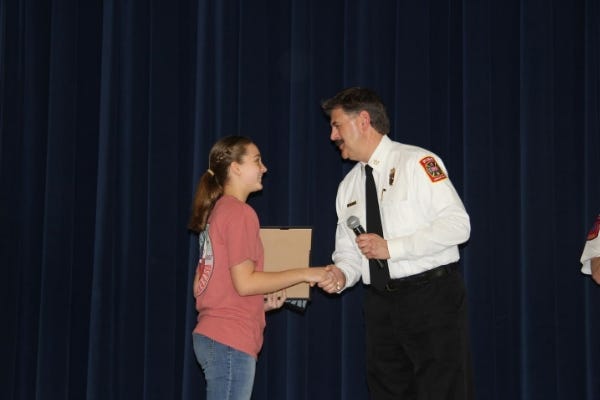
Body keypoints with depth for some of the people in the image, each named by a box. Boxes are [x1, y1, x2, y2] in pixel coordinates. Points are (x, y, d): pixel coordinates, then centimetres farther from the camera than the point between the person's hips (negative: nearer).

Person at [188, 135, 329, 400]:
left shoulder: (216, 212, 17)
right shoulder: (240, 213, -10)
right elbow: (244, 282, -17)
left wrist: (262, 303, 14)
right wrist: (303, 274, -9)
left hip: (212, 337, 9)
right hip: (231, 341, -9)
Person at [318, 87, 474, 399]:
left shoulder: (417, 162, -7)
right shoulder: (349, 186, 14)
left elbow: (457, 224, -15)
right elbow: (349, 250, 16)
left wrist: (391, 247, -18)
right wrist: (341, 274, -7)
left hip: (431, 298, -6)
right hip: (380, 302, 7)